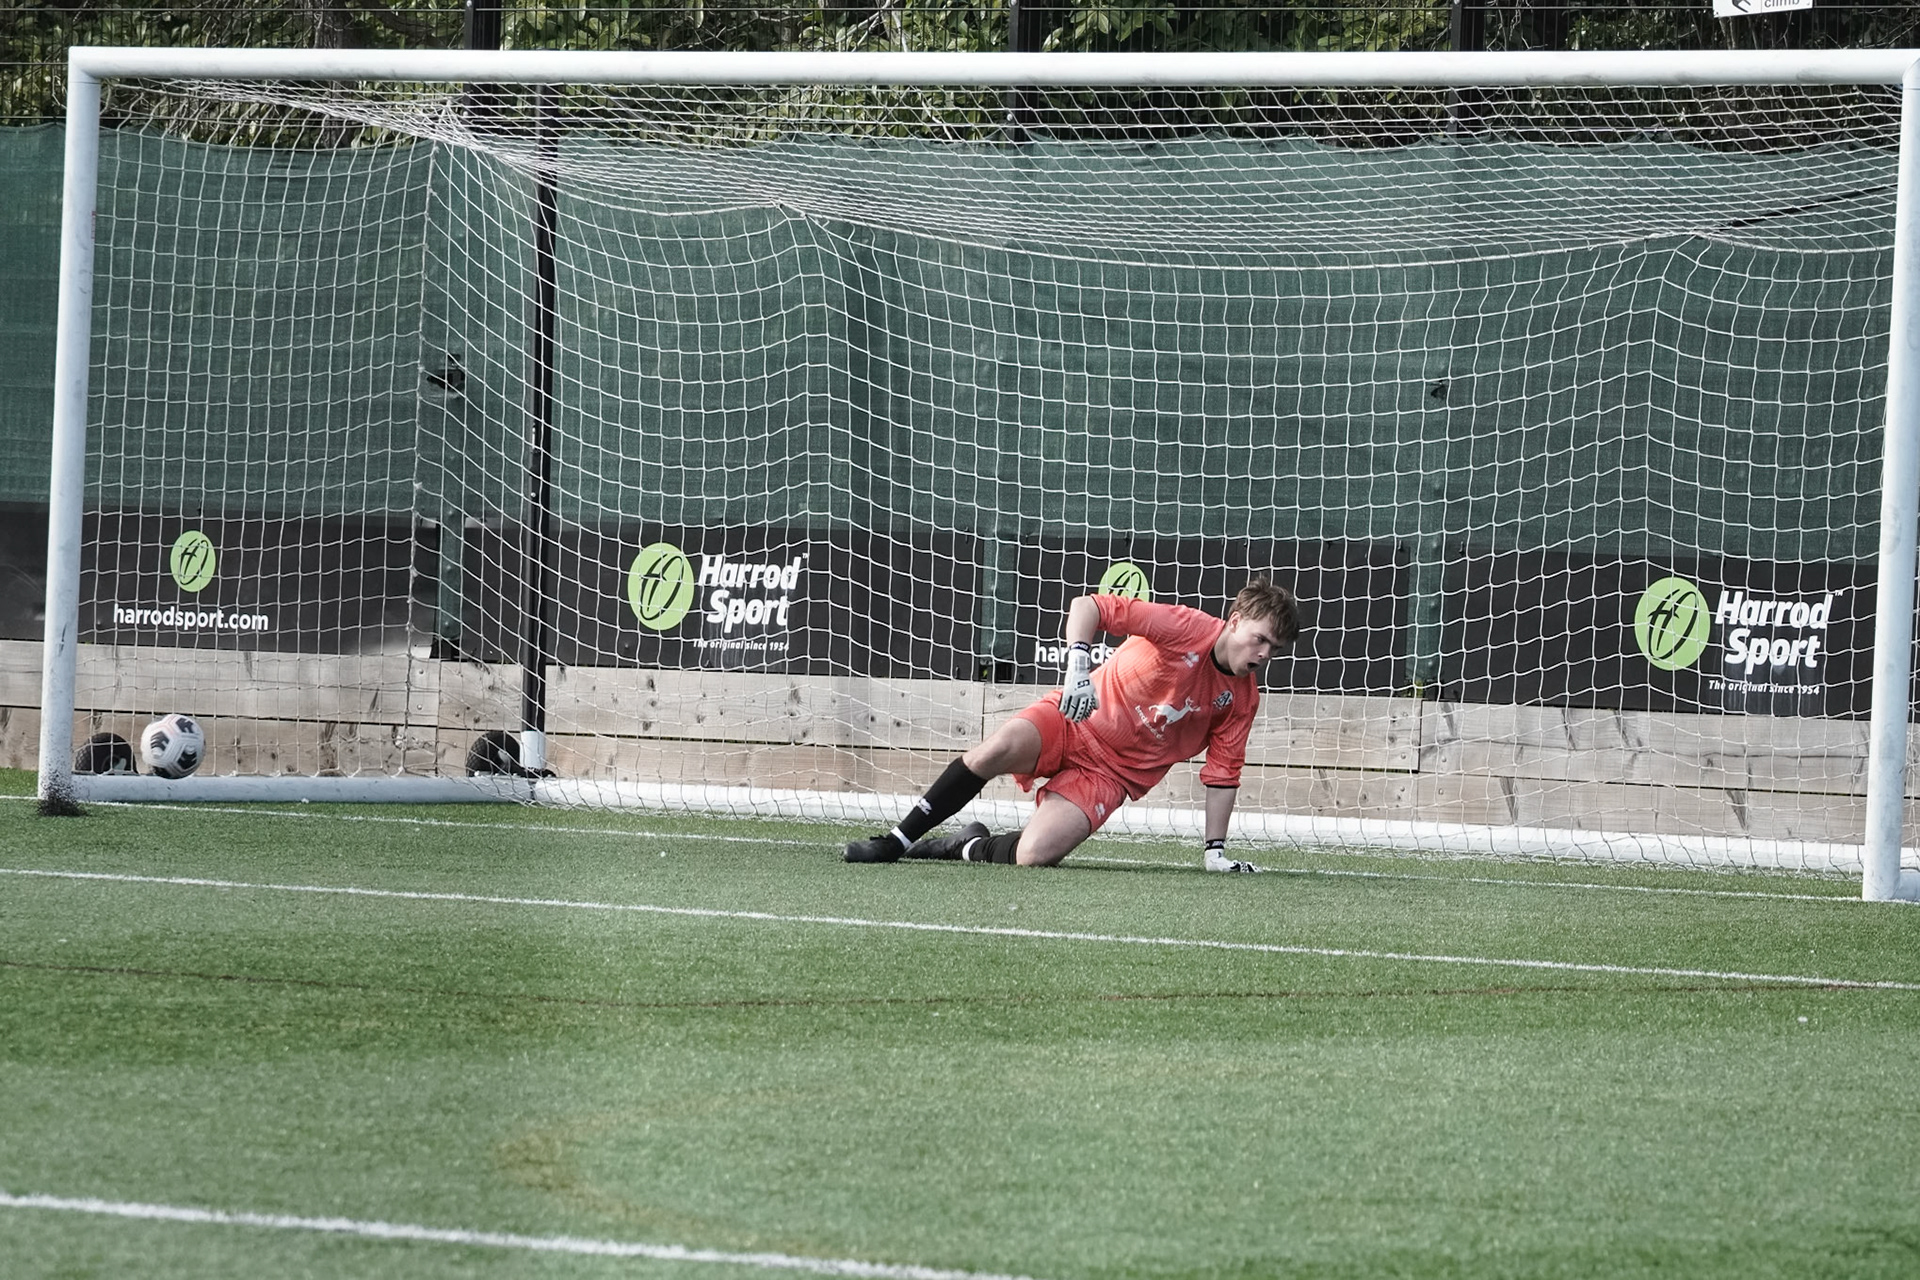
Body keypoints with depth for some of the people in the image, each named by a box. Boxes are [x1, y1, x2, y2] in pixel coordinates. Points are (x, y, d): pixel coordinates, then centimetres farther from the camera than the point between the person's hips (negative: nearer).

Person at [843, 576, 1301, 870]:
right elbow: (1087, 607, -17)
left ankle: (970, 847, 10)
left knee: (1032, 855, -24)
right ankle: (895, 842, -21)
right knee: (998, 749, -35)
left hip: (1113, 773, 2)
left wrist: (1215, 850, 3)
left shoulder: (1243, 697, 0)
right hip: (1078, 722, -2)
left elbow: (1223, 773, 8)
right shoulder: (1187, 629, -14)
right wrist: (1078, 667, -32)